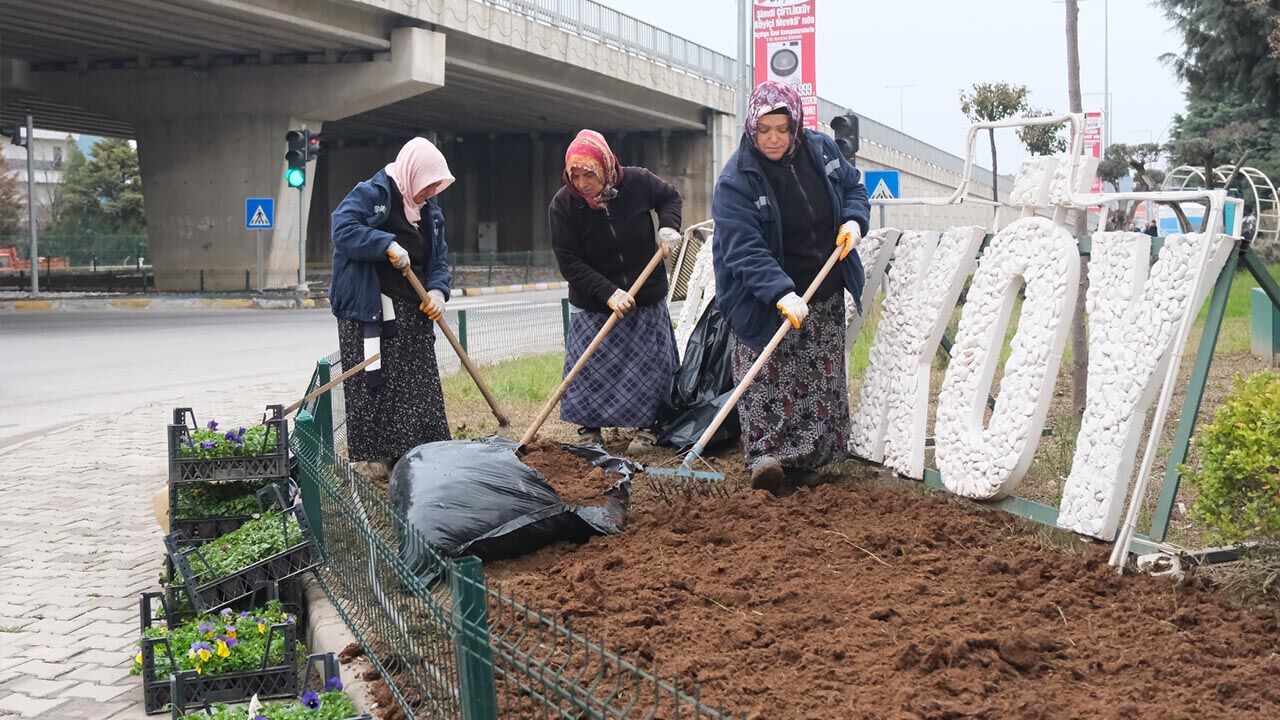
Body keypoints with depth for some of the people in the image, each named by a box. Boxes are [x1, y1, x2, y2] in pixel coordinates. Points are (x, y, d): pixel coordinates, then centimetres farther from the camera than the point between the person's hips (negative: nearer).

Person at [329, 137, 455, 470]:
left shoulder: (431, 211, 16)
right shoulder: (371, 194, -6)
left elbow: (438, 260, 17)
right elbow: (343, 228, -19)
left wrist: (438, 290, -3)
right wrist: (387, 244, -26)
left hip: (413, 317, 7)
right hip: (368, 312, -7)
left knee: (421, 391, 7)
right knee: (371, 390, -7)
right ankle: (371, 463, -1)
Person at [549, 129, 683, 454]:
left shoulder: (637, 182, -12)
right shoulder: (563, 204, -16)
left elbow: (670, 197, 10)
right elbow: (569, 262, -17)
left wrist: (668, 226, -10)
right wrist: (608, 293, -26)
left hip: (647, 299, 1)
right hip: (592, 306, -1)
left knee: (648, 366, 3)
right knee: (589, 369, -2)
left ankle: (645, 427, 19)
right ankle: (589, 430, 14)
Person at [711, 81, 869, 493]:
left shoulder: (821, 150, -2)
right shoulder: (736, 180, -20)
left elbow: (853, 186, 16)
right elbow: (744, 248, -27)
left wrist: (854, 220, -7)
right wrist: (781, 294, -39)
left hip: (824, 294, 5)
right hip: (766, 303, -5)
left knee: (821, 380, 8)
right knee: (770, 380, -10)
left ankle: (804, 460, 17)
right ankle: (765, 455, -5)